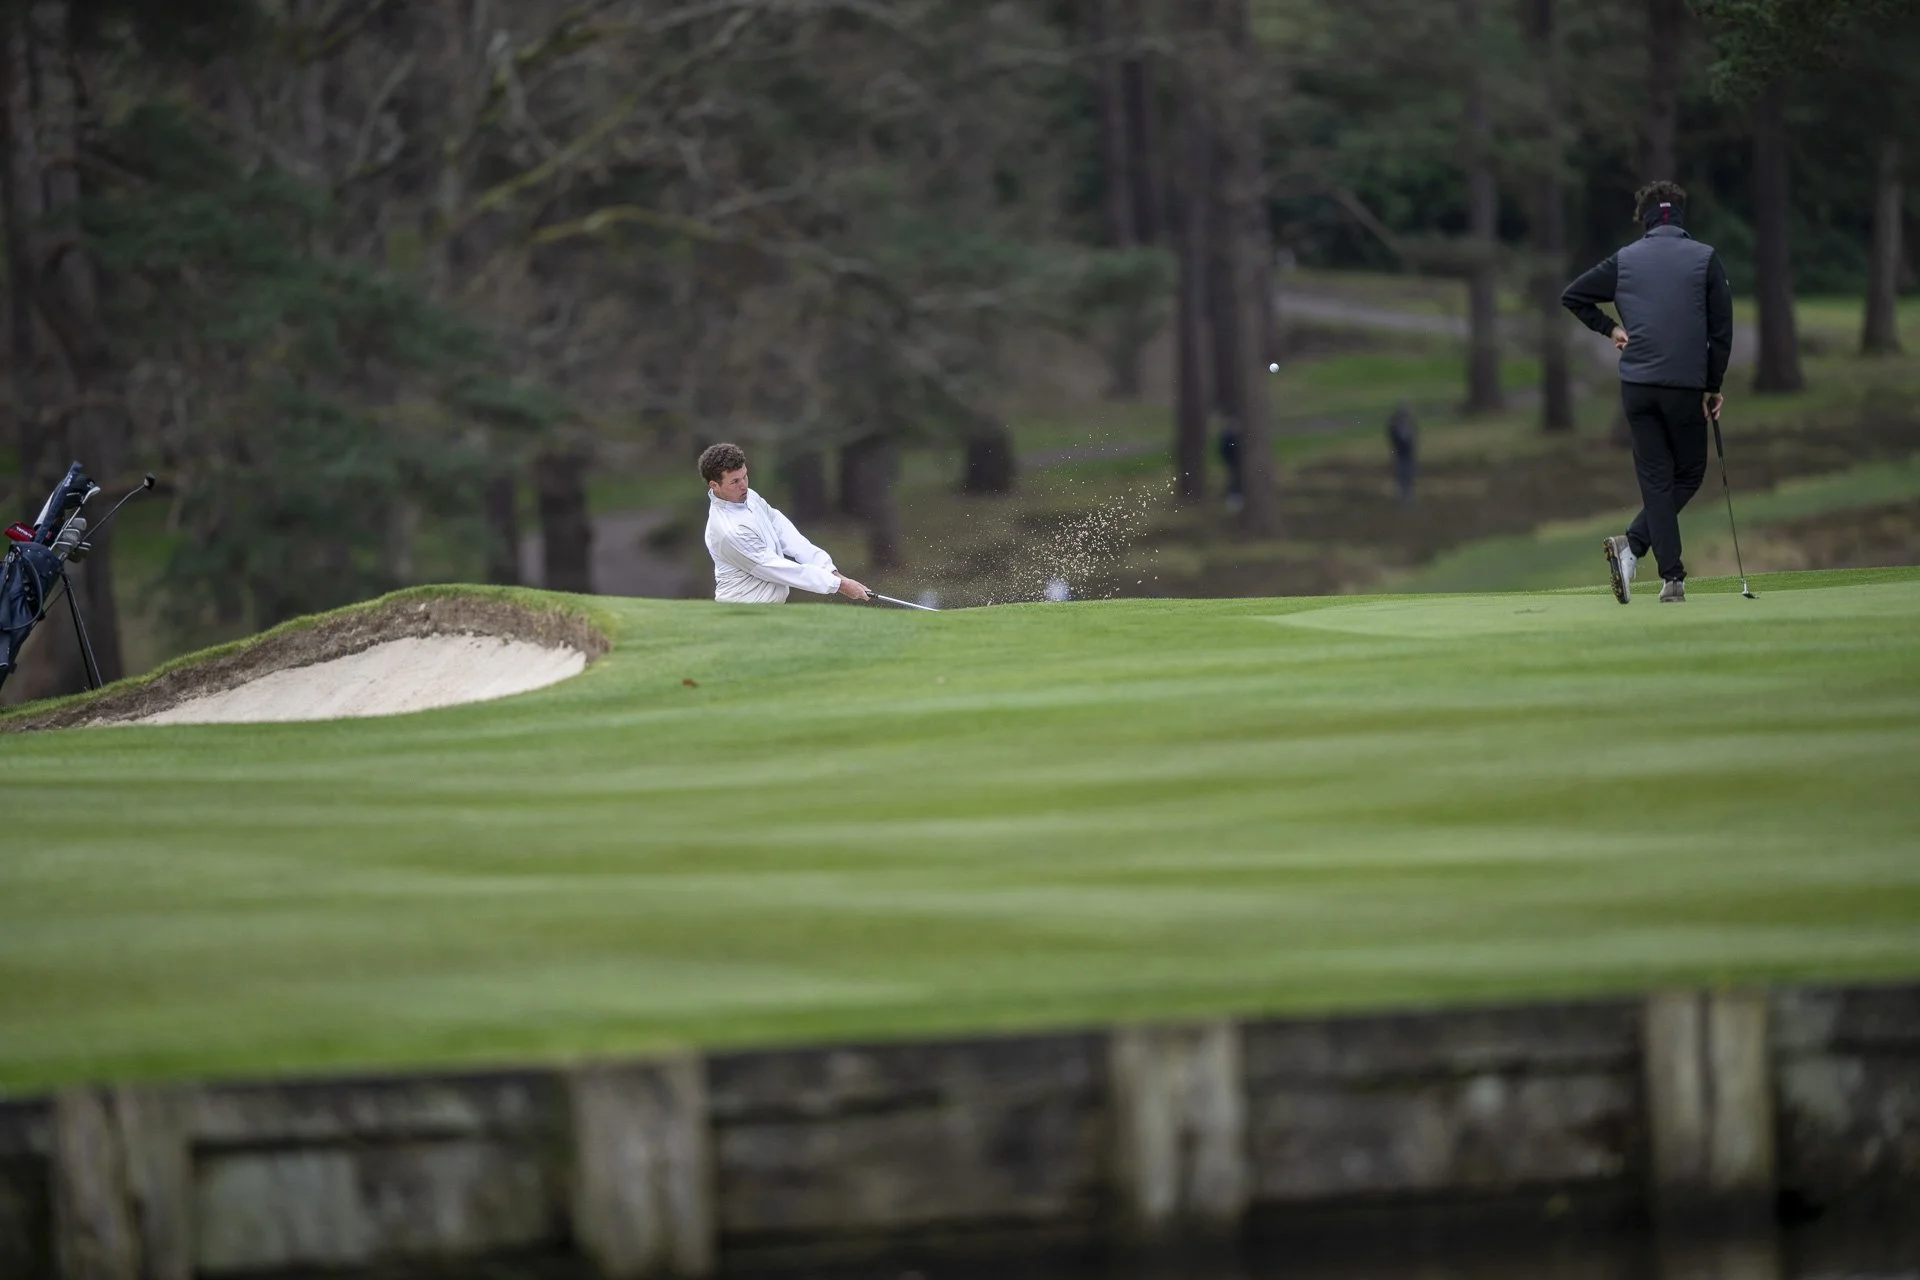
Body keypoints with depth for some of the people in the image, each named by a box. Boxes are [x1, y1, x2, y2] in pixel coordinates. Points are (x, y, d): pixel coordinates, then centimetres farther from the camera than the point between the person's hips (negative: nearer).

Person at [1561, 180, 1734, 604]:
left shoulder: (1624, 261, 5)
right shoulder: (1705, 259, -1)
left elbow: (1571, 296, 8)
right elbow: (1722, 327, -2)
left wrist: (1609, 328, 18)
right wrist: (1713, 386, 6)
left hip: (1637, 385, 2)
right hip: (1686, 384, -2)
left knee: (1656, 479, 6)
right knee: (1689, 474, 11)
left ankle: (1673, 578, -8)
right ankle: (1633, 544, -9)